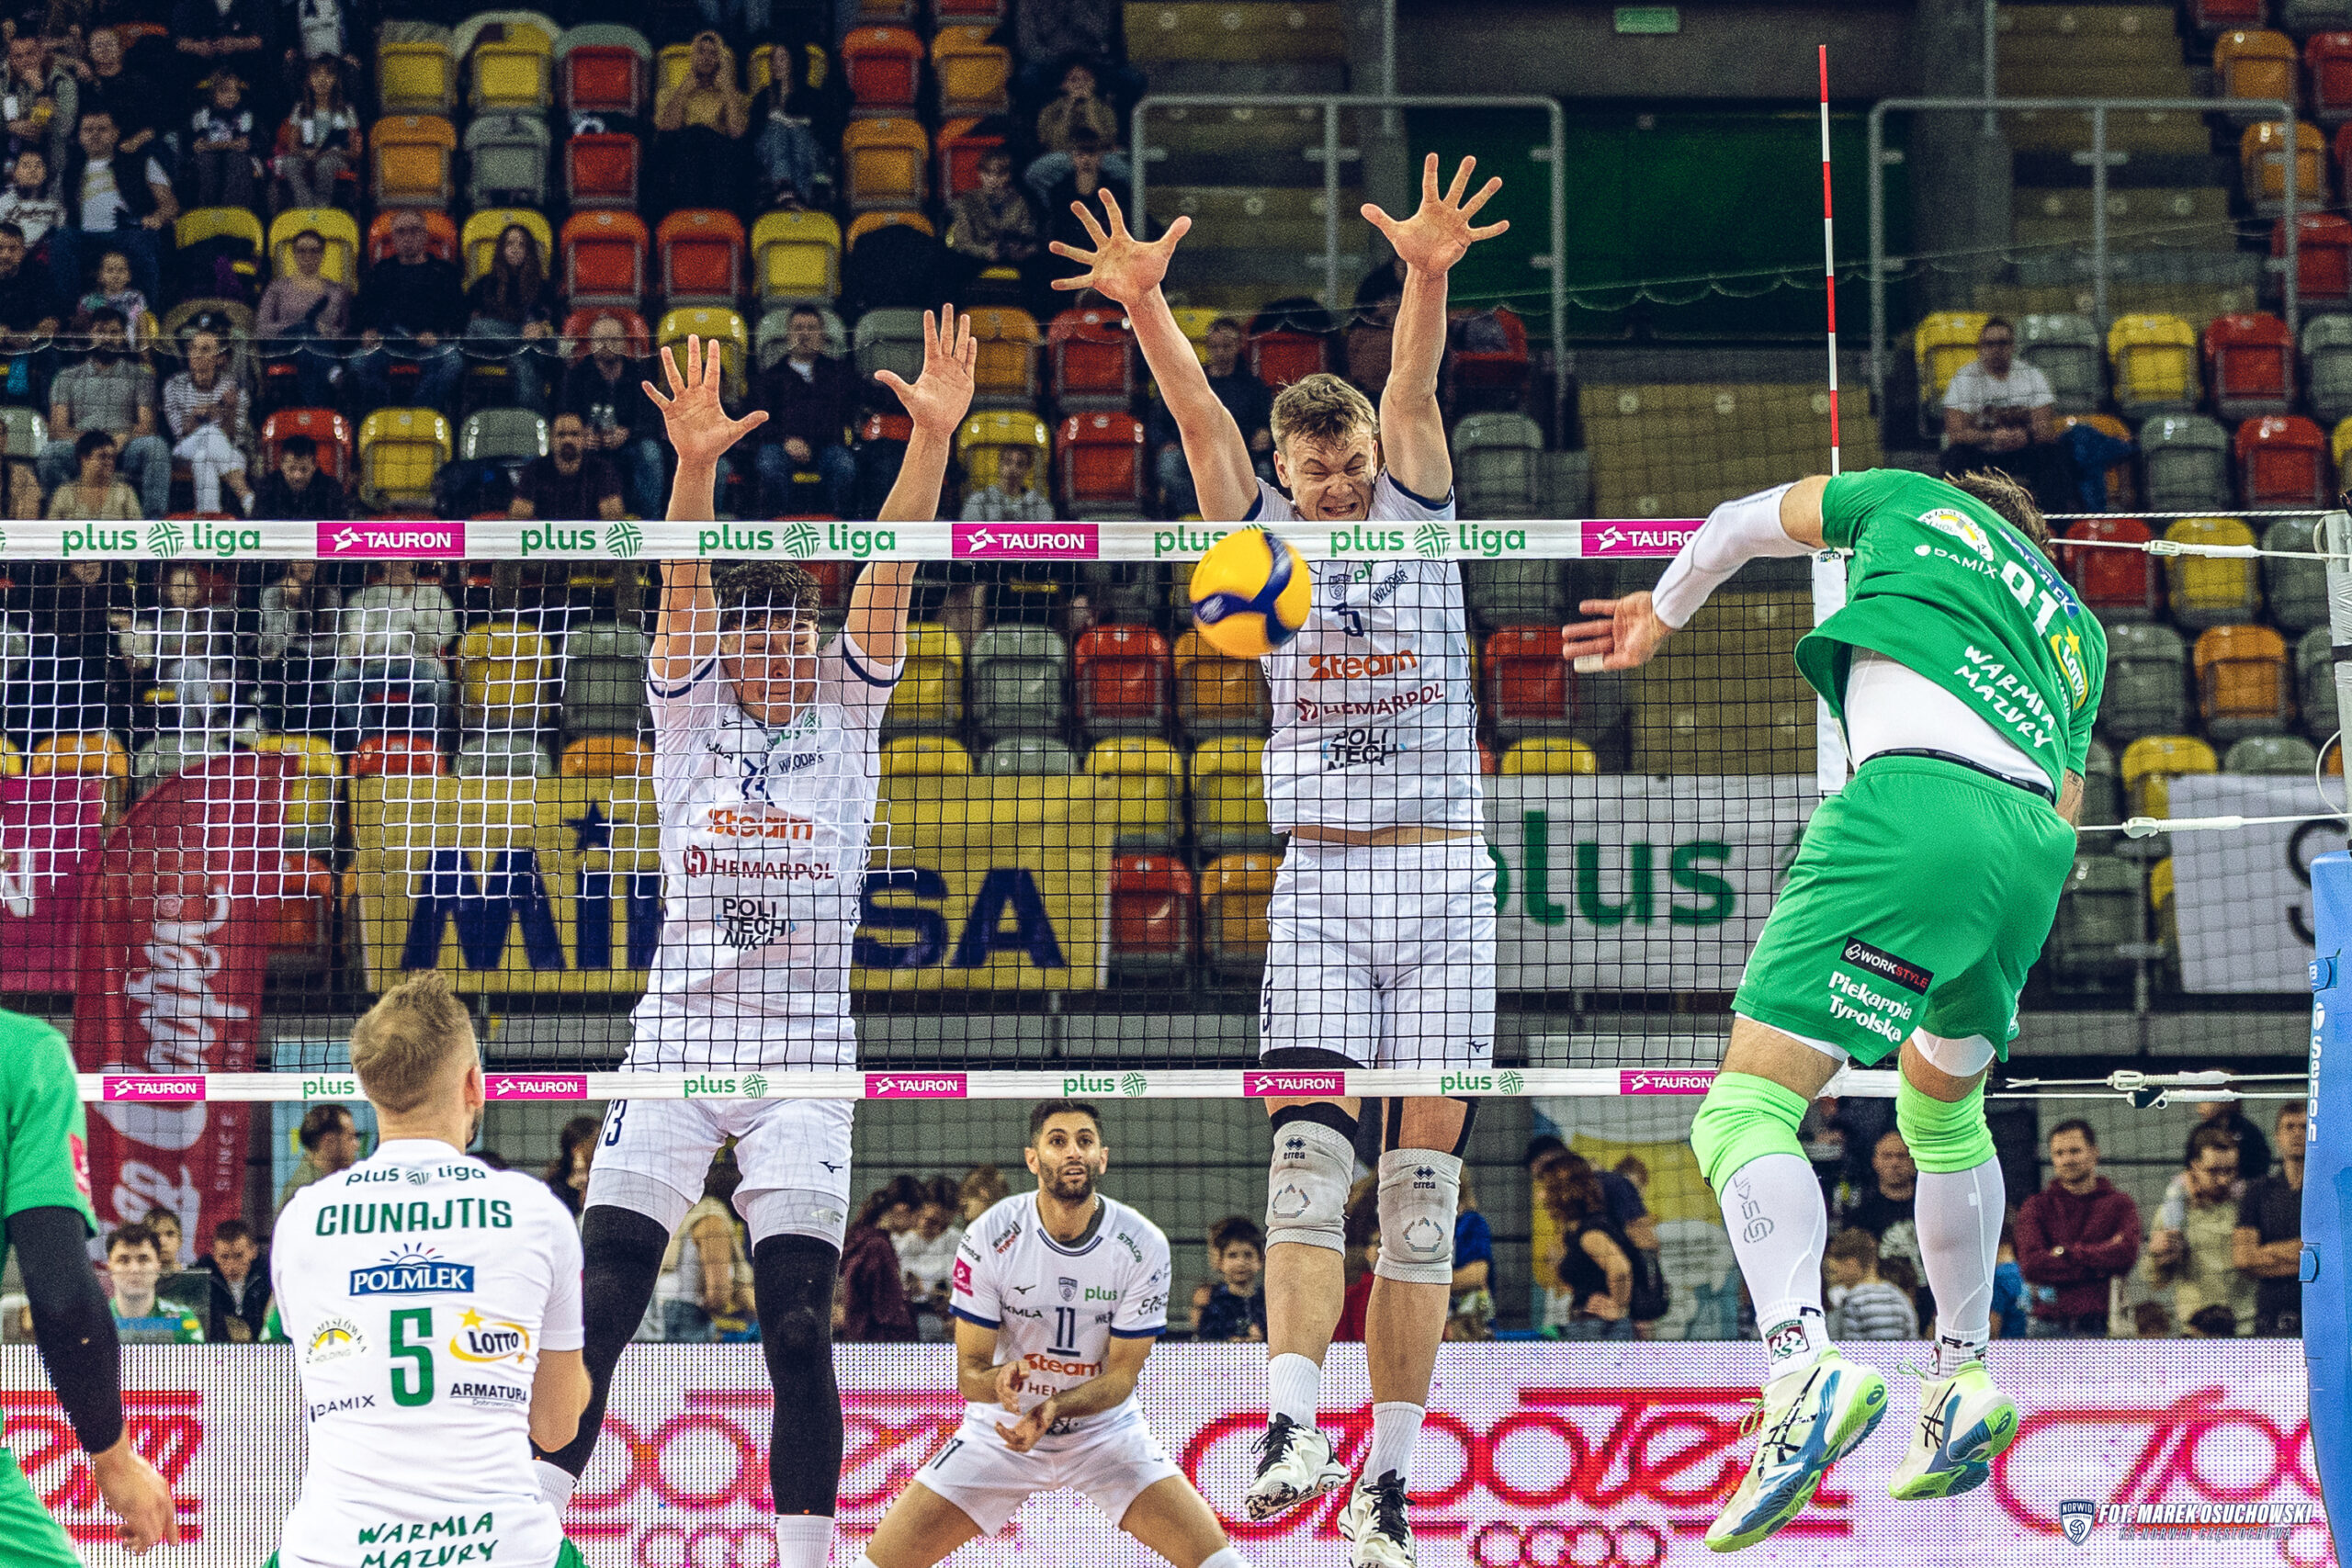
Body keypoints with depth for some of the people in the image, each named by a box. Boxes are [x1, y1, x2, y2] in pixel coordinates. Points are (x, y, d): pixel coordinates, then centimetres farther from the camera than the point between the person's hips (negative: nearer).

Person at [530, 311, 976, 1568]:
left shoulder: (848, 708, 7)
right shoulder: (690, 707, 7)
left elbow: (891, 567, -6)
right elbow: (684, 579, -10)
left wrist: (933, 437, -20)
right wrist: (694, 466, -28)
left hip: (805, 1047, 0)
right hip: (677, 1030, 0)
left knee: (798, 1323, -6)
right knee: (599, 1299, -7)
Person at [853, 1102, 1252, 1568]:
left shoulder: (1143, 1245, -16)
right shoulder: (990, 1238, -17)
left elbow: (1122, 1375, -12)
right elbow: (968, 1374, -13)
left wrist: (1052, 1408, -32)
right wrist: (1001, 1381, -38)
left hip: (1105, 1429, 0)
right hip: (999, 1430, 0)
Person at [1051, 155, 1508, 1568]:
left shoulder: (1417, 517, 6)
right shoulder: (1265, 538, 7)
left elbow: (1413, 391, -11)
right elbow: (1200, 415, -8)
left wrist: (1428, 275, -29)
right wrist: (1146, 307, -25)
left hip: (1445, 880, 0)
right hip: (1320, 882, 0)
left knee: (1424, 1175, -3)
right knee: (1310, 1151, -15)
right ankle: (1292, 1430, -26)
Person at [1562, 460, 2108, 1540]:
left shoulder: (1913, 502, 24)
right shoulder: (2074, 628, 32)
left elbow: (1742, 521, 35)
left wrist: (1662, 612, 52)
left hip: (1918, 803, -6)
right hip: (2035, 845, 6)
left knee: (1745, 1107, -13)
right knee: (1945, 1113, 32)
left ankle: (1802, 1361, -37)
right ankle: (1962, 1382, 30)